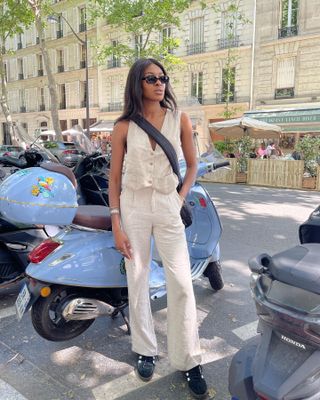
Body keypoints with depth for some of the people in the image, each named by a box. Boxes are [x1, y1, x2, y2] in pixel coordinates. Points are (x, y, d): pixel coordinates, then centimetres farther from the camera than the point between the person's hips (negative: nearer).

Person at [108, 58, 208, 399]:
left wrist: (181, 198, 0)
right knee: (137, 281, 8)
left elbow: (192, 165, 11)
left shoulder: (179, 119, 1)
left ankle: (189, 360, 14)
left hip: (168, 205, 0)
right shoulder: (124, 126, -1)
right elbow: (114, 177, 1)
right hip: (133, 206, 1)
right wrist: (116, 225, -5)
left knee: (181, 284, -3)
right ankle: (145, 349, 27)